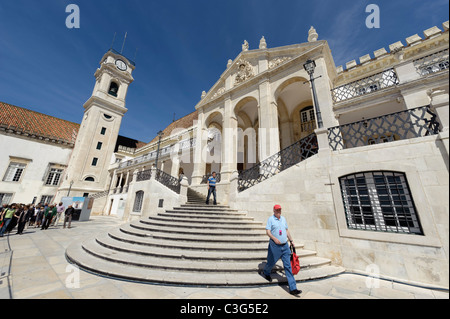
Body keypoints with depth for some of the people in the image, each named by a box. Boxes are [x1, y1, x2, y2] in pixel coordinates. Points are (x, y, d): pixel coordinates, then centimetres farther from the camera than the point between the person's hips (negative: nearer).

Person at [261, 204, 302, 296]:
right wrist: (274, 239, -27)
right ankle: (266, 272, 46)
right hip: (275, 246, -4)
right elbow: (268, 231, -14)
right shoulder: (270, 219, -11)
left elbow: (287, 230, 16)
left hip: (285, 246, 4)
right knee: (271, 263, 15)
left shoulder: (283, 218, 7)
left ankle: (292, 288, 11)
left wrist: (291, 240, 14)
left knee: (288, 266, 3)